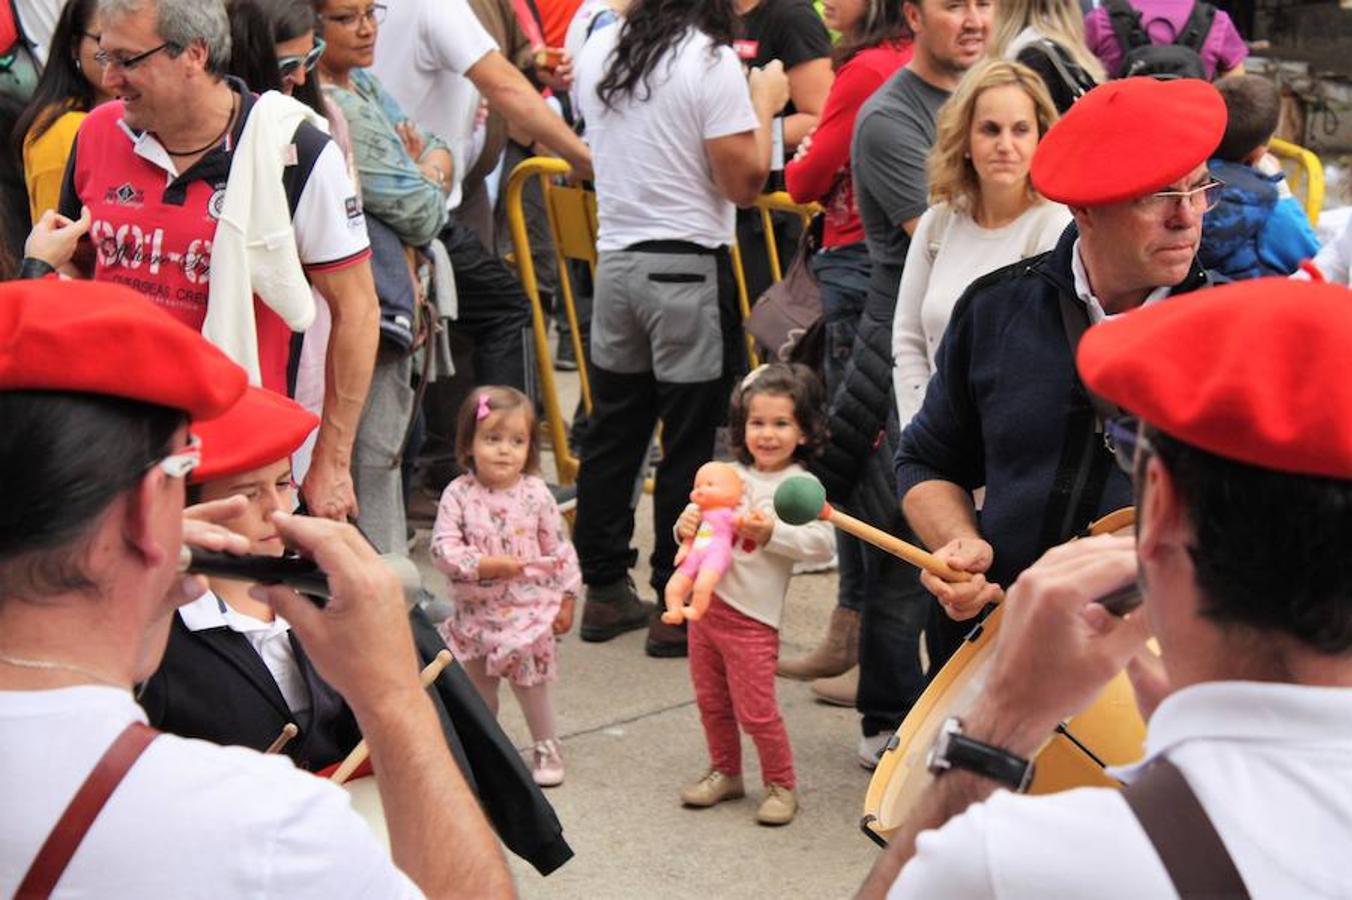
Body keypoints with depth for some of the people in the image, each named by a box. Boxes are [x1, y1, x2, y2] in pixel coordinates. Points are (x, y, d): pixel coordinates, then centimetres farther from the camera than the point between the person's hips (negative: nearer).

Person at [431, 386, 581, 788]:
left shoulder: (535, 494, -8)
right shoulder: (458, 495, -10)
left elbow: (559, 549, -1)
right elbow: (443, 547, -15)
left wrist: (565, 599, 1)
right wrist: (485, 564, -25)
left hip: (527, 611, -1)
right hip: (474, 614, 1)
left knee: (531, 685, 6)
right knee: (476, 689, 15)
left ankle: (547, 747, 26)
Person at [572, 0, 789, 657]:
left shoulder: (598, 53, 7)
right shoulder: (711, 62, -14)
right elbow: (743, 182, -13)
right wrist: (763, 104, 2)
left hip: (616, 258, 6)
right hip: (689, 267, -6)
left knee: (613, 431, 13)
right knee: (691, 444, 1)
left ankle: (604, 591, 21)